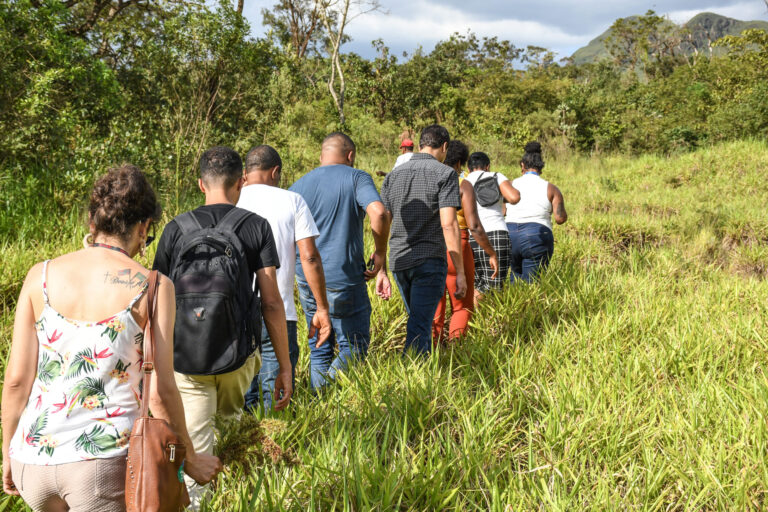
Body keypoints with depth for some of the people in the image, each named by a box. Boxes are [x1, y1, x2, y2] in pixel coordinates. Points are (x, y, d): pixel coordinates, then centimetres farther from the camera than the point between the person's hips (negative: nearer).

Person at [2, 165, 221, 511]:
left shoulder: (41, 276, 2)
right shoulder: (153, 287, -5)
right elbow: (161, 392, -6)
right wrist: (190, 459, 9)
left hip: (33, 459, 4)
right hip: (106, 460, -3)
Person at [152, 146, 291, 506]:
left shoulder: (176, 228, 2)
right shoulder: (257, 227, -1)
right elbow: (271, 302, -6)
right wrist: (284, 366, -1)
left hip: (186, 356, 0)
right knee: (230, 415, 31)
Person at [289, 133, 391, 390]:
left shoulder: (298, 186, 10)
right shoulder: (356, 178, -2)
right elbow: (378, 213, -20)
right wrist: (380, 254, -8)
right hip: (344, 278, -5)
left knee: (320, 348, 15)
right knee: (354, 346, 6)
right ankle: (328, 386, -14)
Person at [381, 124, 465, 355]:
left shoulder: (393, 175, 11)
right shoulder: (445, 174, -5)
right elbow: (448, 225, -14)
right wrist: (460, 272, -11)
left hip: (399, 261, 6)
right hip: (430, 261, -6)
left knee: (419, 321, 23)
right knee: (419, 329, -5)